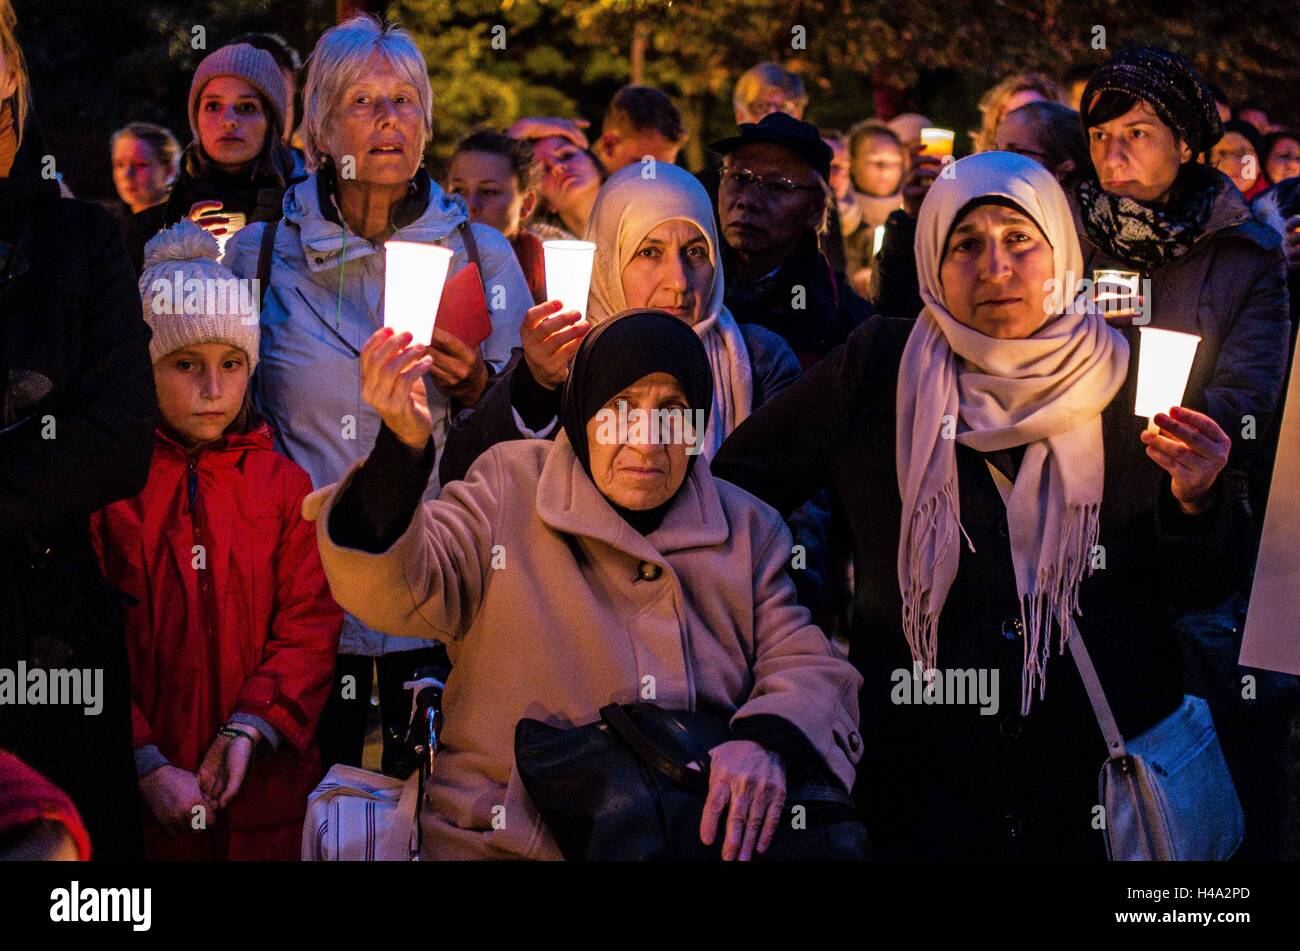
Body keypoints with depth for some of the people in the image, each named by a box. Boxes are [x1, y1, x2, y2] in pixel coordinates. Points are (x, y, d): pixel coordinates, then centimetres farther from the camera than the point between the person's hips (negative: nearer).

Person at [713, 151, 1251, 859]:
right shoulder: (879, 368, -1)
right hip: (921, 768, -1)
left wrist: (1193, 502, -16)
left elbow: (1203, 586, 3)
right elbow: (737, 479, 5)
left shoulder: (1127, 380, 0)